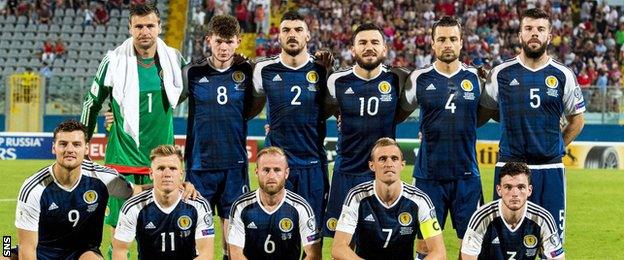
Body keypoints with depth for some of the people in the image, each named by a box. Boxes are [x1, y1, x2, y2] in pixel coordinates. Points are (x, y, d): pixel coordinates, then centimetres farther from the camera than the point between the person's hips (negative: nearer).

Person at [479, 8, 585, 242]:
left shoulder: (563, 76, 4)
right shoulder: (501, 74, 3)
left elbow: (577, 119, 16)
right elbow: (487, 111, 16)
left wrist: (557, 146, 9)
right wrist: (516, 121, 9)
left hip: (550, 169, 0)